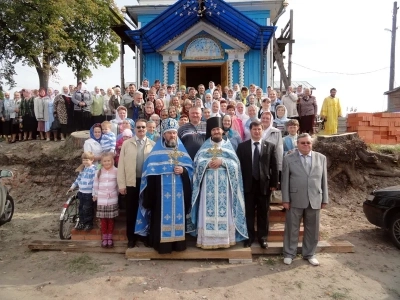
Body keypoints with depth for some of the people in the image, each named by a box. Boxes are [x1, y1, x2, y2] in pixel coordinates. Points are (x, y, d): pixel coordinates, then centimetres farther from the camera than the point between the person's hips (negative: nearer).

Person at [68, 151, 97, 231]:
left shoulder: (94, 169, -15)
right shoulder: (83, 169, 10)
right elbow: (78, 179, 22)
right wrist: (72, 187, 25)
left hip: (89, 194, -7)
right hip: (81, 192, 7)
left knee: (87, 209, 1)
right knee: (81, 208, 15)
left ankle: (89, 224, 14)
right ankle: (81, 223, 28)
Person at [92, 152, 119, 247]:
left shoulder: (116, 171, -2)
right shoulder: (99, 172, 3)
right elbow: (95, 184, 8)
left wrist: (117, 193, 7)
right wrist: (95, 195, 11)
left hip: (112, 199, -1)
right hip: (101, 200, 1)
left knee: (111, 219, 7)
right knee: (103, 219, 5)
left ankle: (110, 237, 19)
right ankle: (104, 237, 17)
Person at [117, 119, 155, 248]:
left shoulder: (153, 144, 3)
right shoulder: (126, 144, 4)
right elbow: (121, 164, 1)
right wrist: (121, 184, -4)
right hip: (131, 182, 0)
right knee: (131, 211, 8)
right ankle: (131, 238, 21)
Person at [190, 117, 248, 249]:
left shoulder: (228, 145, 10)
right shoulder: (205, 146, 11)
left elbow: (235, 163, 1)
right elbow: (197, 161, 1)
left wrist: (222, 161, -13)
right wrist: (208, 163, -15)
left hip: (223, 184, 0)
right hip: (208, 184, 0)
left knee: (224, 210, 0)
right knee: (208, 210, 0)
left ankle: (224, 239, 9)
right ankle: (208, 239, 7)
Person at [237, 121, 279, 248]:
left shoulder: (270, 146, 4)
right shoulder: (242, 146, 4)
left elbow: (274, 166, 2)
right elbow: (239, 165, 1)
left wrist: (274, 184, -3)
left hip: (264, 184, 1)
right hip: (248, 185, 0)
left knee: (263, 213, 10)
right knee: (249, 213, 7)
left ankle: (263, 237, 23)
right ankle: (249, 237, 21)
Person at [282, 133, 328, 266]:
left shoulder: (321, 158, 7)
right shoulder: (289, 159, 0)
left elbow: (324, 180, 8)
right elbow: (285, 181, -2)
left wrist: (324, 199, 6)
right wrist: (285, 199, -6)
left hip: (314, 200, 3)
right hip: (295, 200, -2)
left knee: (312, 229, 12)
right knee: (292, 228, 7)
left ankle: (309, 254, 29)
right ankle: (289, 254, 22)